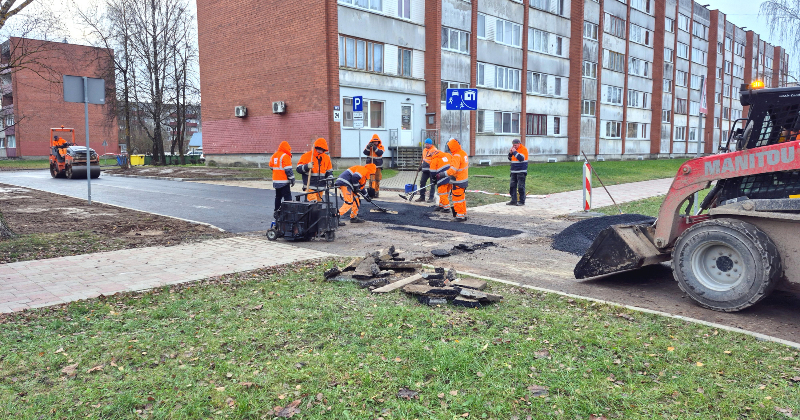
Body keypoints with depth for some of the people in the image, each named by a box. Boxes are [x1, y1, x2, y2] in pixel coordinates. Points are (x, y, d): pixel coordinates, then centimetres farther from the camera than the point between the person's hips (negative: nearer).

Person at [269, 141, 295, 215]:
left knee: (278, 197, 17)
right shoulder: (285, 156, -13)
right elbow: (288, 169, -17)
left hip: (275, 181, 8)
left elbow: (271, 167, 20)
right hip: (284, 181, -8)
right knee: (287, 197, -6)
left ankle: (276, 212, 21)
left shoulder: (273, 156, 11)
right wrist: (292, 179, -12)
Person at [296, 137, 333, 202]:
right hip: (310, 187, -5)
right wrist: (307, 166, -24)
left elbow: (329, 171, 19)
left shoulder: (327, 158, 10)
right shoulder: (306, 156, -4)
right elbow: (299, 169, -6)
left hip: (320, 187, 5)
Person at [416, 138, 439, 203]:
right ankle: (422, 197, 15)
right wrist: (421, 165, 21)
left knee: (432, 183, -1)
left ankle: (431, 198, 4)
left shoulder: (434, 150, -11)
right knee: (422, 183, 6)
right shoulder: (424, 150, 14)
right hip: (425, 169, 8)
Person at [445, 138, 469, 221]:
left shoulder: (456, 156, -23)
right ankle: (464, 214, 27)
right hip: (464, 179, 10)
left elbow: (453, 169, -32)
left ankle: (460, 215, 5)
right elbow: (467, 164, 20)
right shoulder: (463, 153, 6)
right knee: (462, 198, 18)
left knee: (457, 199, 0)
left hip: (458, 182, -10)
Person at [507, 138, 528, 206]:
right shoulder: (514, 149, 13)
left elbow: (521, 158, -23)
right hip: (514, 171, 8)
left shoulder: (524, 149, -9)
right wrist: (510, 153, 0)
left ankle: (522, 201, 2)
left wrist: (515, 152, -19)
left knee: (521, 186, -5)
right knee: (513, 186, 7)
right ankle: (513, 200, 13)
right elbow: (510, 158, 18)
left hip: (521, 171, -7)